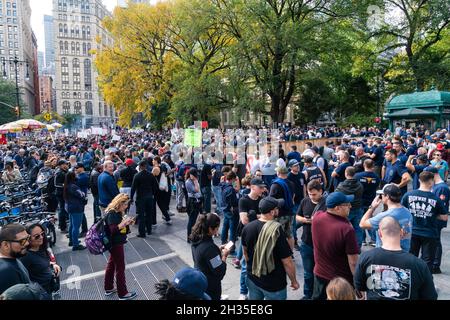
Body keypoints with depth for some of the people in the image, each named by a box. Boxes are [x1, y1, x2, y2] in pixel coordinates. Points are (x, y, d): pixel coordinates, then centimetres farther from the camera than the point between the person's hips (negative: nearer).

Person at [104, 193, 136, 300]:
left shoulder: (118, 213, 5)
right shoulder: (111, 214, -22)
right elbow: (113, 229, -28)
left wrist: (127, 223, -3)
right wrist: (123, 223, -39)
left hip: (116, 244, 9)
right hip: (115, 244, -9)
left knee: (111, 265, 19)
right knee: (120, 268, 1)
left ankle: (108, 288, 34)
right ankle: (122, 293, 12)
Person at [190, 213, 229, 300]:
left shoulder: (197, 240, -8)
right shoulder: (209, 247, -33)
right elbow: (220, 273, -26)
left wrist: (218, 250, 2)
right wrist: (224, 256, -14)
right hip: (210, 287, -8)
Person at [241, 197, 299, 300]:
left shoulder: (247, 227, -10)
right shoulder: (277, 232, -27)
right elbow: (287, 262, -20)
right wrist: (294, 281, -4)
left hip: (252, 278, 5)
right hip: (274, 284, -5)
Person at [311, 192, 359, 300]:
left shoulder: (316, 217, -13)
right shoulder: (347, 229, -29)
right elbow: (353, 262, -22)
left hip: (319, 274, 5)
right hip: (342, 280, -5)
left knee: (317, 297, 24)